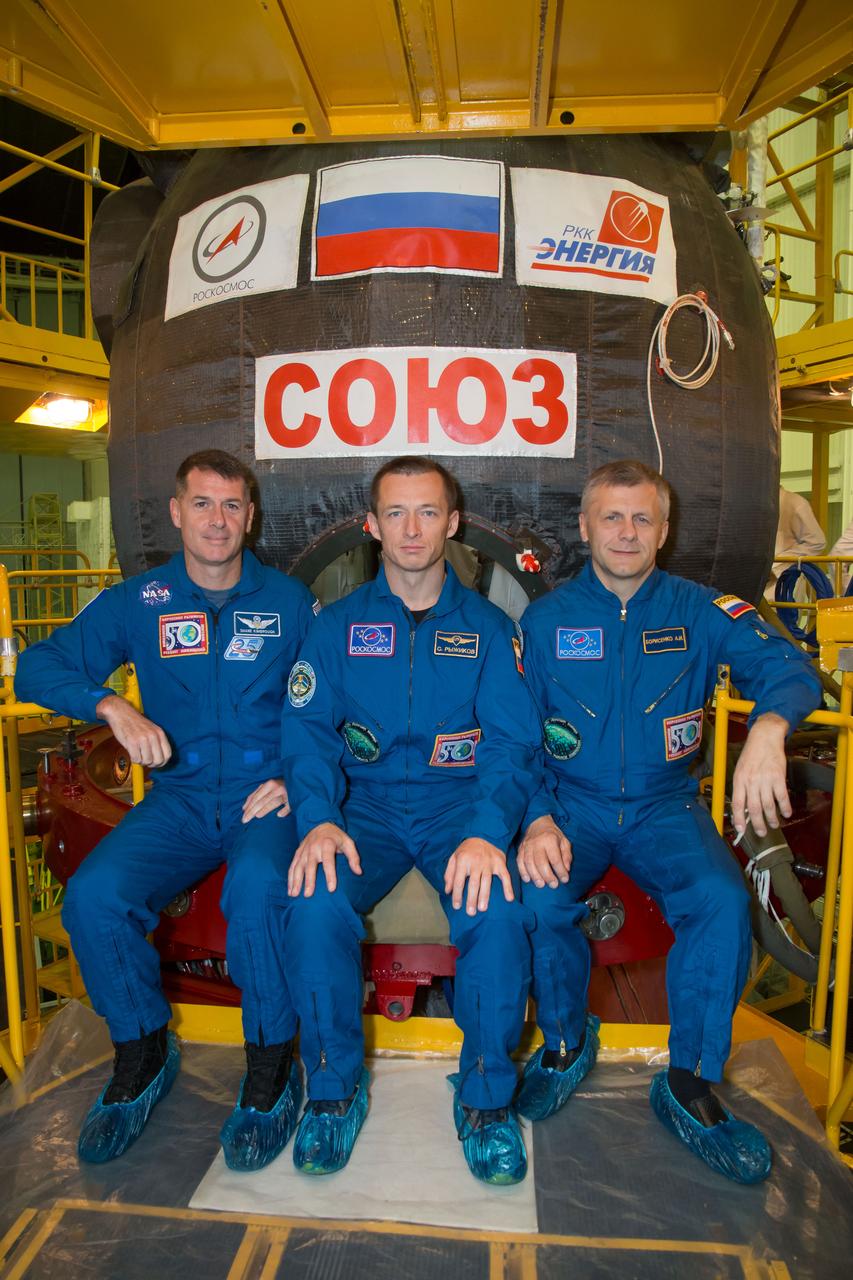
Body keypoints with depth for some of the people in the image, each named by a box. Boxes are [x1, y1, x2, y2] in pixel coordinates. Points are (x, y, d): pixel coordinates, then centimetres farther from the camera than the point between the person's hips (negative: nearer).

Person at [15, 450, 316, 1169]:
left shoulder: (289, 602, 5)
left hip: (266, 798, -2)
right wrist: (111, 704, -15)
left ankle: (271, 1067, -8)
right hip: (177, 800, 2)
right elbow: (39, 667, 4)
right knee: (93, 896, -23)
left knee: (259, 889, -33)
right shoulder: (137, 603, 7)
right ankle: (143, 1053, 5)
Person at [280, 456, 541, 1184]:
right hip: (366, 805, 1)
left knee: (498, 909, -29)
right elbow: (309, 729, -1)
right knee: (316, 902, -27)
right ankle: (334, 1088, -1)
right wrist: (318, 819, -21)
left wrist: (488, 831, -23)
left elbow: (513, 742, -4)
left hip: (461, 804, 0)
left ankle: (487, 1097, -3)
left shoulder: (488, 628, 6)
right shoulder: (339, 625, 8)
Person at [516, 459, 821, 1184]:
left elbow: (786, 666, -13)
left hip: (665, 806, 1)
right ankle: (567, 1042, 4)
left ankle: (690, 1085, -4)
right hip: (572, 804, 0)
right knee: (537, 896, -27)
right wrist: (537, 821, -19)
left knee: (722, 898, -26)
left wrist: (767, 729, -37)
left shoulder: (700, 611, 2)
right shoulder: (546, 621, 2)